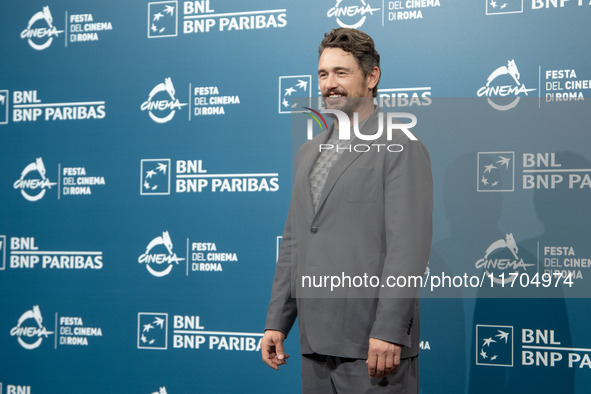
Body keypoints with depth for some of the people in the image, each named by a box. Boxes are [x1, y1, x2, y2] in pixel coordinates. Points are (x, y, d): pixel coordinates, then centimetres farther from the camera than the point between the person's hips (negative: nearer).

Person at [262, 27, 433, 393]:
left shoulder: (402, 147, -7)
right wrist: (277, 322, 13)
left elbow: (409, 249, -14)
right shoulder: (309, 151, 17)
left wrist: (388, 332, -19)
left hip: (372, 341, -7)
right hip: (316, 341, 7)